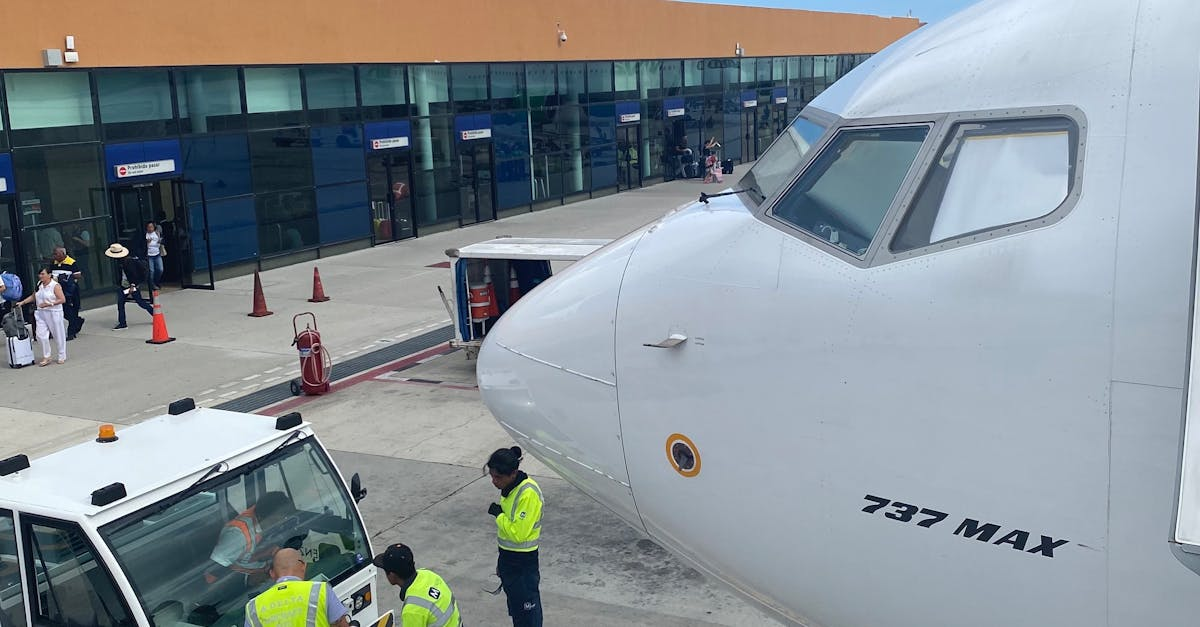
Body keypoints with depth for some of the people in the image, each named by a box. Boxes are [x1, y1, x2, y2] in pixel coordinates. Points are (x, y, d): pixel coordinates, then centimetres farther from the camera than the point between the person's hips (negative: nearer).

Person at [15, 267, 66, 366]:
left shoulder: (55, 286, -11)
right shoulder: (39, 284, 9)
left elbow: (62, 299, -16)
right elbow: (33, 296, 21)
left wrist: (49, 304, -21)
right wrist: (22, 302, 11)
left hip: (54, 313, -6)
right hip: (41, 314, 6)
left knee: (59, 335, 3)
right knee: (41, 335, -1)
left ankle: (62, 357, 15)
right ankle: (46, 357, 10)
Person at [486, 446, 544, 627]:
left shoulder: (528, 493, -24)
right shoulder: (509, 489, 5)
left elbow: (518, 533, -27)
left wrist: (498, 514, -14)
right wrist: (501, 561, 19)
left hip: (523, 563, -9)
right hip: (507, 558, 9)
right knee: (515, 607, 22)